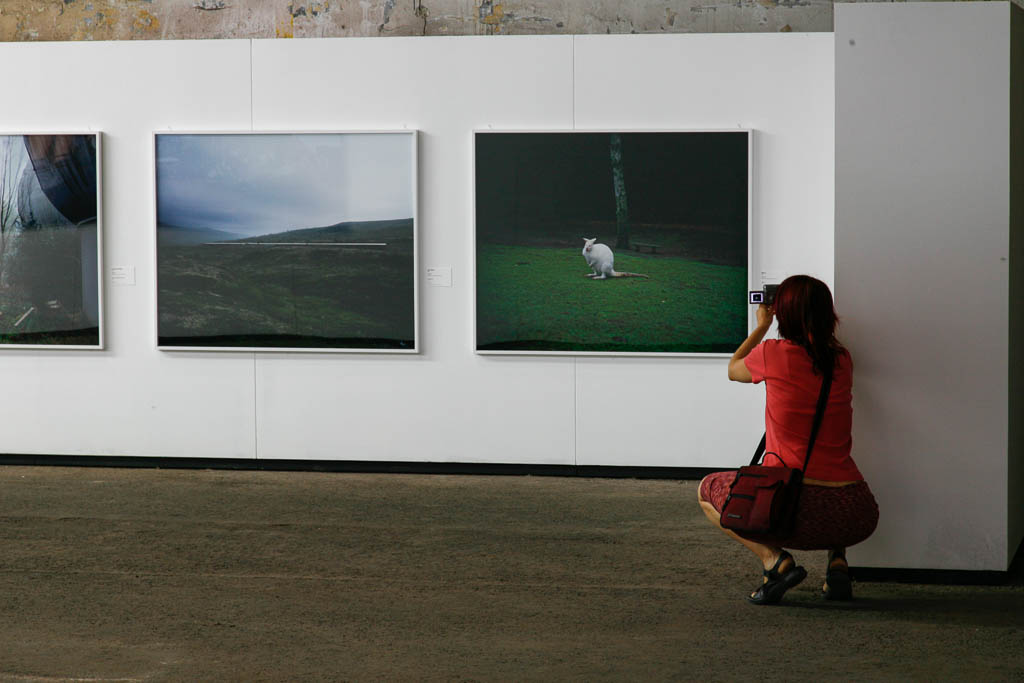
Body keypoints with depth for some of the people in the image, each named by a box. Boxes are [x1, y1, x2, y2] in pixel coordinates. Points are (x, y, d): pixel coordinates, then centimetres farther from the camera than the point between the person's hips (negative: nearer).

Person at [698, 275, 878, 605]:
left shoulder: (773, 354, -5)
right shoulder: (842, 360, 7)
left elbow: (733, 370, 20)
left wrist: (761, 327, 33)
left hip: (796, 509, -5)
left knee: (707, 490, 23)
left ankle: (774, 559, 1)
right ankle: (837, 560, 16)